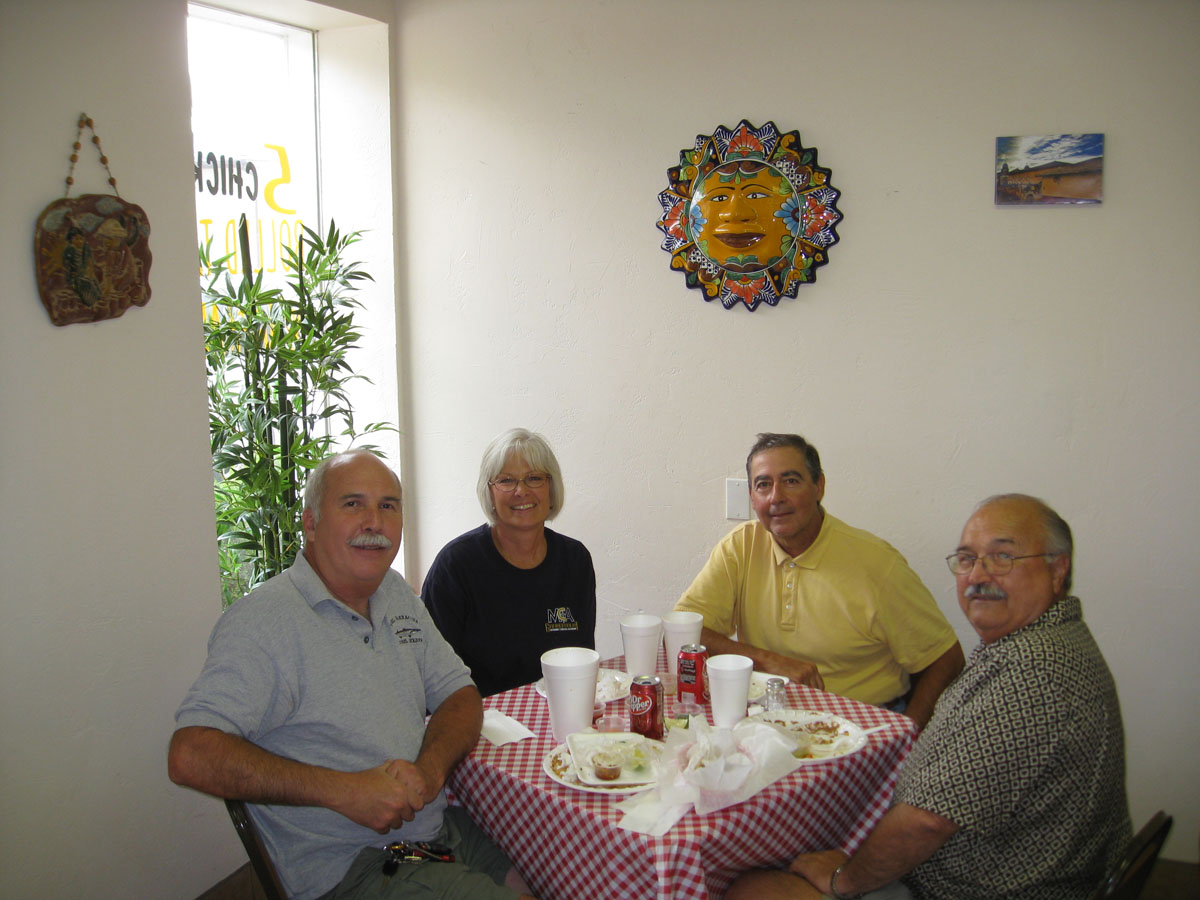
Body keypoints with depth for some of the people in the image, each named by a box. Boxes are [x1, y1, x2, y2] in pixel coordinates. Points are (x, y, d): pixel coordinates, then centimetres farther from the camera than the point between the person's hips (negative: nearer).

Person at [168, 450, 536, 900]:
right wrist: (343, 791, -28)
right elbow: (190, 756, -24)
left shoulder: (396, 593, 10)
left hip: (439, 826, 8)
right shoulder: (262, 619, -15)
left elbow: (459, 693, 11)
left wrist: (431, 766, -12)